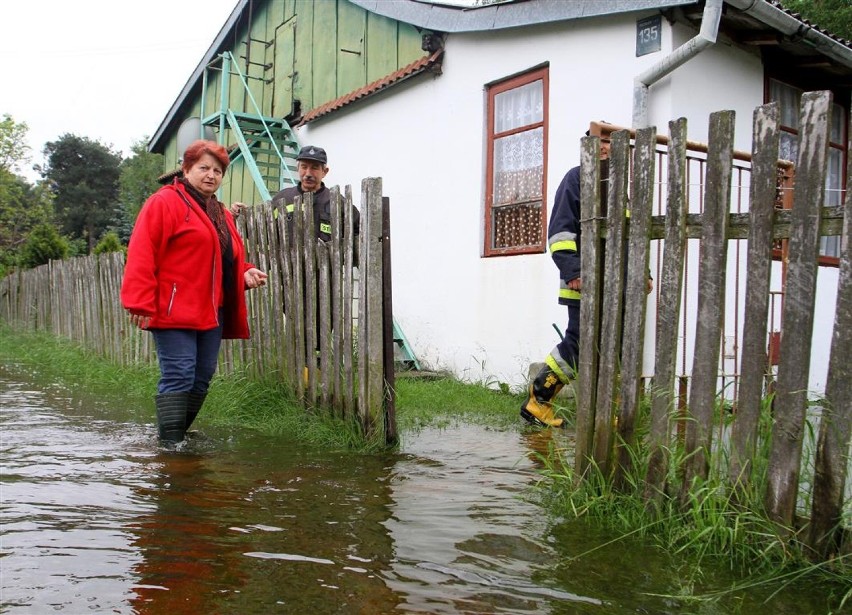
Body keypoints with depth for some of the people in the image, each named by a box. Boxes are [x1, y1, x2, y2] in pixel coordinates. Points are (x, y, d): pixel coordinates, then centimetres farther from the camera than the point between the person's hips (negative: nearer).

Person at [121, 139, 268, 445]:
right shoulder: (164, 202, -3)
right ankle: (170, 444, -4)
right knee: (179, 376, -11)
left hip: (212, 312, 8)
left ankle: (178, 434, 24)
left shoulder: (221, 214, 21)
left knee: (202, 377, 10)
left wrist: (245, 273, 6)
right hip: (174, 311, -8)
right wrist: (141, 303, -19)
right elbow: (142, 255, -12)